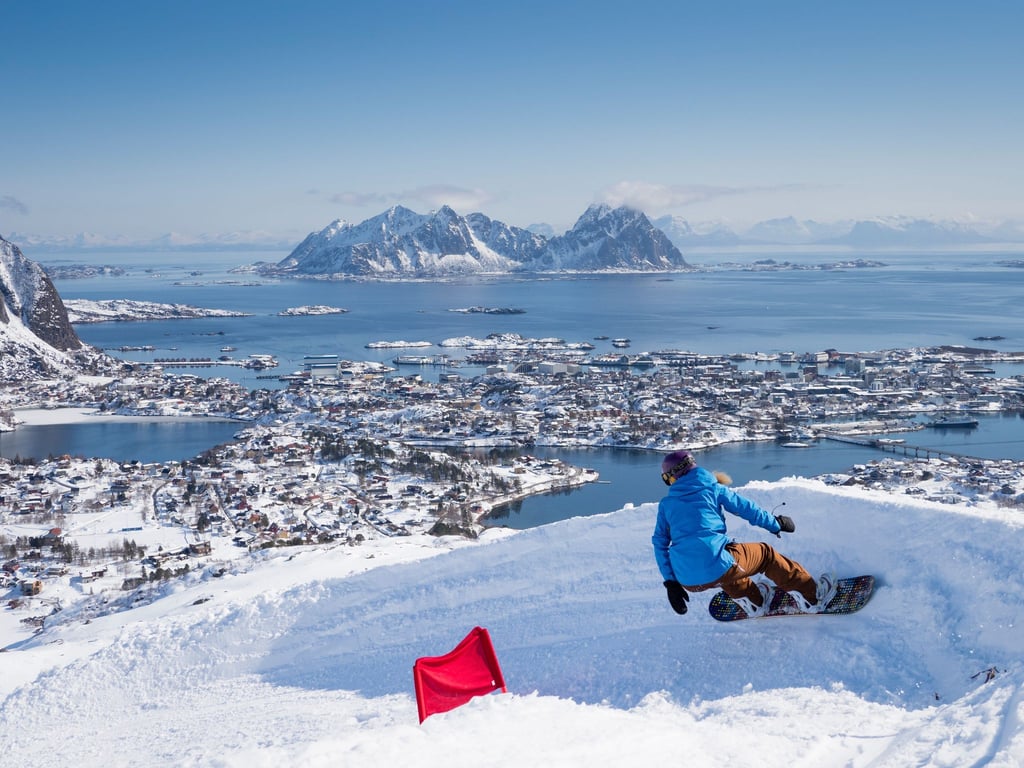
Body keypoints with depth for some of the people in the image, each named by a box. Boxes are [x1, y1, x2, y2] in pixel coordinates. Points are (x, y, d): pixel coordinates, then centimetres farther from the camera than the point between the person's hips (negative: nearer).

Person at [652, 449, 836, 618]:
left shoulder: (665, 504, 13)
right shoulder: (713, 489, 9)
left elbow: (660, 544, 12)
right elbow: (748, 509, 15)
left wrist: (670, 582, 16)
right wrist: (775, 524, 32)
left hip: (687, 581, 3)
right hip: (717, 568, -3)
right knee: (764, 553, 22)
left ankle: (755, 601, 44)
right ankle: (812, 596, 27)